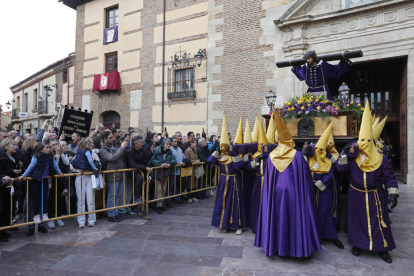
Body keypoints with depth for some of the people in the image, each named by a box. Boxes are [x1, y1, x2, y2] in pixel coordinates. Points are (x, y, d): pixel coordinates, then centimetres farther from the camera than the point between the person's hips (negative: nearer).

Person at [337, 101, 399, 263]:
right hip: (356, 195, 0)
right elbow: (340, 168, -17)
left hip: (375, 195, 0)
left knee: (379, 221, 6)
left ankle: (383, 248, 25)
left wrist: (393, 194, -10)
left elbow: (389, 177, -3)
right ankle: (357, 244, 28)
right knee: (357, 220, 11)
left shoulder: (380, 158, -7)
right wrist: (346, 154, -24)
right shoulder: (352, 156, -7)